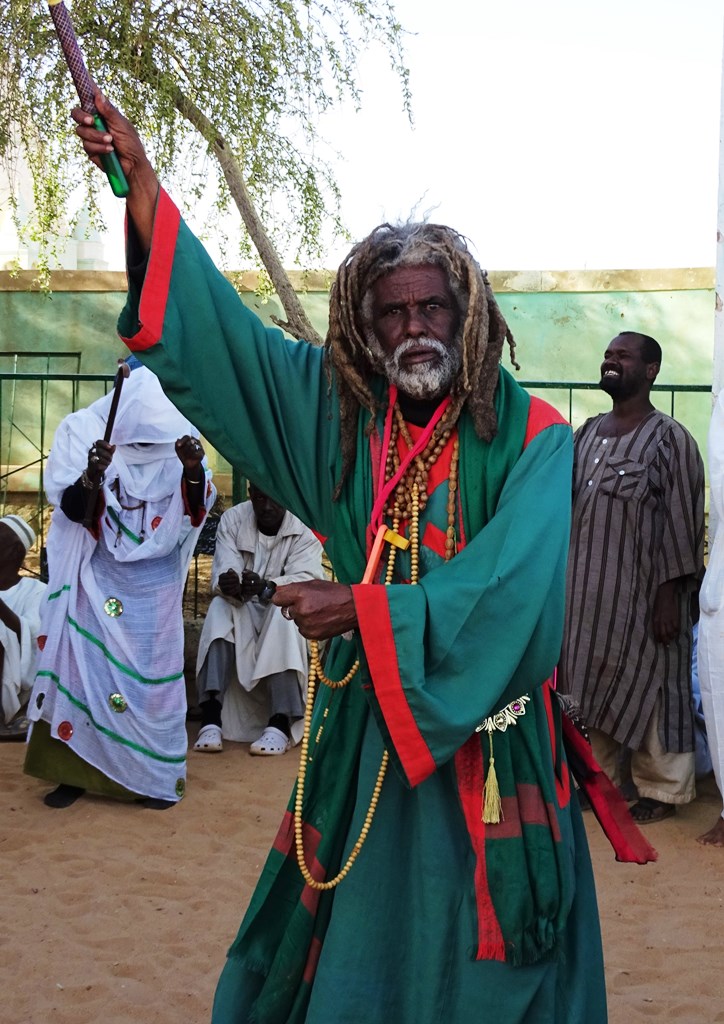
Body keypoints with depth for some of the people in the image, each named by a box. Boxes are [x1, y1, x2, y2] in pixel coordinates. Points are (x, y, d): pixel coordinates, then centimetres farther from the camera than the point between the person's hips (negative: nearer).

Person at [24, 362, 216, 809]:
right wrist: (91, 476, -35)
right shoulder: (82, 430, -9)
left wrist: (194, 471, -30)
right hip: (96, 579, 0)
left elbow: (194, 514, -10)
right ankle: (77, 768, 13)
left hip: (155, 585, 1)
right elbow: (72, 510, -14)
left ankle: (155, 776, 12)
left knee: (154, 675, 2)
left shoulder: (180, 437, -6)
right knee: (86, 667, 2)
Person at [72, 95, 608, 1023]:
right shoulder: (338, 411, 2)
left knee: (482, 948, 8)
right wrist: (140, 181, -1)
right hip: (364, 728, 3)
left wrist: (365, 608, -20)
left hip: (487, 732, -3)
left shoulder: (530, 438, -8)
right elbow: (212, 326, 3)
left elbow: (517, 589, -20)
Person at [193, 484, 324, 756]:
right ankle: (210, 718, -37)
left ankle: (280, 724, -41)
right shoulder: (233, 519, -6)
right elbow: (224, 572, -17)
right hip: (244, 611, 2)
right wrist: (228, 585, -43)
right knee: (219, 610, -30)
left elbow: (306, 580, -25)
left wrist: (266, 587, -45)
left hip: (286, 612, -2)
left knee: (284, 613, -35)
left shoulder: (304, 527, -12)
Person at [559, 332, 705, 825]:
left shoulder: (670, 439, -10)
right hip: (584, 588, 6)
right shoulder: (587, 433, 9)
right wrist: (563, 580, 11)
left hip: (641, 591, -6)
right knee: (588, 681, 12)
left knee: (647, 687, 3)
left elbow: (682, 522, -12)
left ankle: (662, 790, 17)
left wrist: (670, 593, -15)